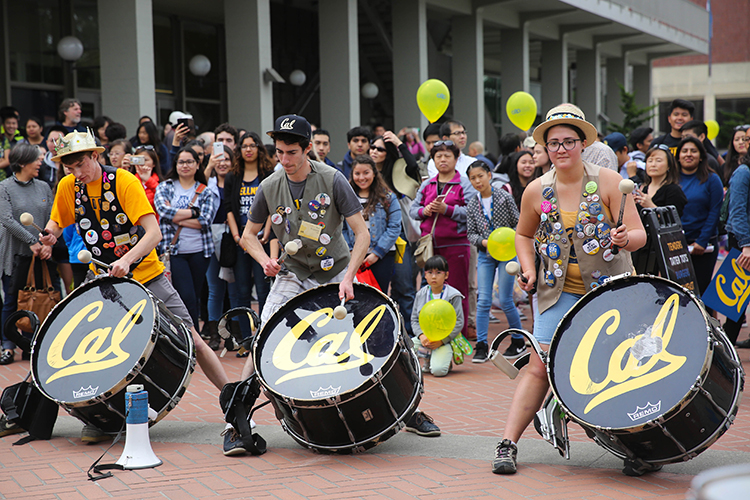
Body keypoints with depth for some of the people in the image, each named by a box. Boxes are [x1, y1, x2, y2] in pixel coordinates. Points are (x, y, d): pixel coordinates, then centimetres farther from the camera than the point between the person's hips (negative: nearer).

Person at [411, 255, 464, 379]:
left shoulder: (453, 296, -6)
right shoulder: (421, 294, 6)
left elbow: (458, 322, -8)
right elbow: (414, 319, 8)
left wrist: (441, 340, -17)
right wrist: (421, 335, -12)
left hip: (445, 340, -5)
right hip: (424, 337, 5)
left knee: (438, 370, -29)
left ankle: (446, 361, 10)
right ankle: (428, 359, 9)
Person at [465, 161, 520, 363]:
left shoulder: (504, 196, -4)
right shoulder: (472, 205, 4)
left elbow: (517, 223, -1)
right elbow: (471, 233, 6)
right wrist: (483, 242, -14)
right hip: (485, 255, 3)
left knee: (505, 301, -2)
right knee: (483, 301, -4)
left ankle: (519, 341, 16)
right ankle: (482, 346, 0)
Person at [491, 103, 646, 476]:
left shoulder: (608, 182, -8)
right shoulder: (537, 191, -1)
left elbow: (640, 235, -11)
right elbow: (524, 235, 16)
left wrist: (624, 239, -33)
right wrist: (529, 270, 0)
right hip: (560, 292, 1)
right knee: (539, 367, -6)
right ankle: (508, 443, -2)